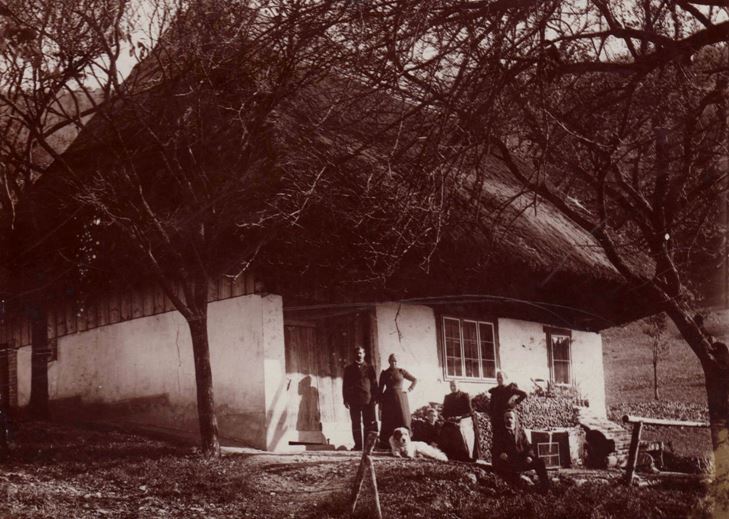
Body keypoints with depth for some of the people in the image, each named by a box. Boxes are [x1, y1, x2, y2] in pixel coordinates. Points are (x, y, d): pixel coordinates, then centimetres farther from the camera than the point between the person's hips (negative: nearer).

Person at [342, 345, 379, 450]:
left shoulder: (369, 368, 12)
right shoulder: (349, 369, 13)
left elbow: (374, 384, 9)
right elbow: (345, 385, 10)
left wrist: (375, 398, 0)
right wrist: (346, 400, 0)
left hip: (368, 399, 0)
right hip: (354, 400, 0)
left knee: (370, 423, -5)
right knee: (356, 424, 0)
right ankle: (358, 445, 3)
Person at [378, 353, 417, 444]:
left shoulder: (402, 371, 6)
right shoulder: (384, 373, 6)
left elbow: (415, 380, 14)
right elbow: (380, 389, 7)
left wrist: (409, 389, 3)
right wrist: (380, 402, 0)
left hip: (400, 398, 0)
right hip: (388, 399, 0)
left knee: (403, 420, -6)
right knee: (388, 423, -2)